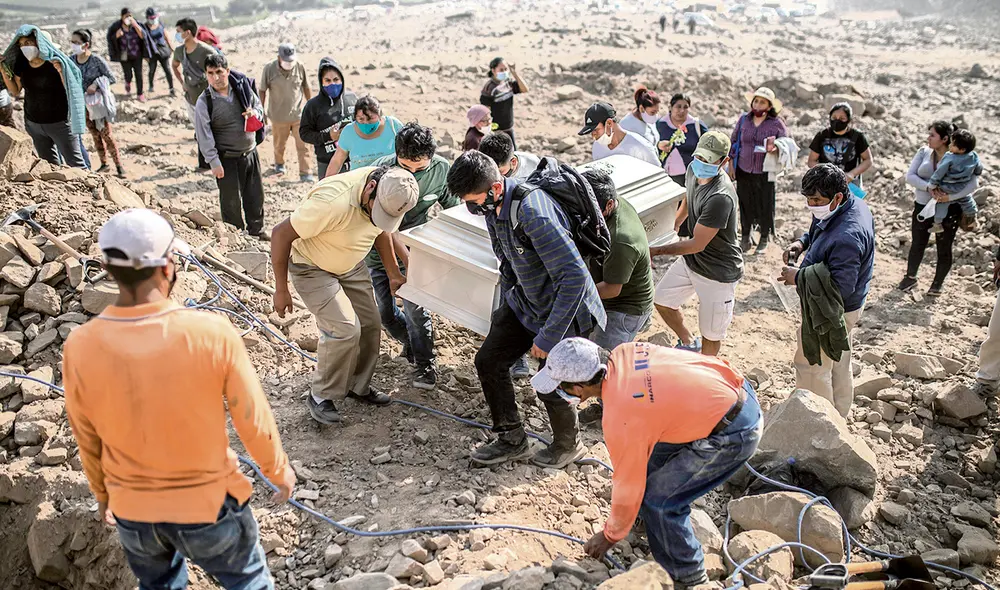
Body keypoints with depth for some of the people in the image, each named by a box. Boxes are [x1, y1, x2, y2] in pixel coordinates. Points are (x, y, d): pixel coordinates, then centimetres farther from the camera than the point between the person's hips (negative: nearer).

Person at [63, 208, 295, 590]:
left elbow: (88, 440, -2)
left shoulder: (80, 347, -17)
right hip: (207, 502, -3)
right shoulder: (211, 333, -26)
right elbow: (252, 419, -15)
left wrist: (102, 493, 17)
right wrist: (279, 470, 4)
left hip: (132, 508, 3)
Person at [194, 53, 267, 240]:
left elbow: (259, 107, 14)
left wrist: (255, 113, -10)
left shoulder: (242, 87, -2)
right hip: (227, 159, -4)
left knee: (256, 194, 15)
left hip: (250, 152, 4)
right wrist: (214, 162, -15)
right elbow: (204, 135, -12)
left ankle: (257, 229, 34)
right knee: (231, 200, 6)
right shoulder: (204, 102, -13)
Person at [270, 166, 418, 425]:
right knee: (345, 328, -17)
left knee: (370, 325, 6)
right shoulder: (334, 201, -40)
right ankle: (321, 396, 3)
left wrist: (393, 273, 4)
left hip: (351, 265, 7)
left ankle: (358, 386, 28)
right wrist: (281, 290, -22)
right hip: (312, 267, -7)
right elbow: (281, 233, -30)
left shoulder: (390, 192, -17)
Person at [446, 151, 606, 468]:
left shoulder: (533, 212, -34)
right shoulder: (493, 207, -4)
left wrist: (548, 336, -29)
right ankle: (512, 440, 24)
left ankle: (568, 445, 34)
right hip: (525, 301, 9)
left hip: (564, 310, -8)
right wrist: (504, 310, 16)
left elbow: (574, 276, -35)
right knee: (488, 360, 7)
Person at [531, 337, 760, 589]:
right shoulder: (623, 352, -5)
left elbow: (628, 485, -11)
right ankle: (654, 518, 45)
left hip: (734, 432, -9)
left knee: (657, 499, -2)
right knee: (652, 457, 21)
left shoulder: (621, 418, -24)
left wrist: (610, 536, 8)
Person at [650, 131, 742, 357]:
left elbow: (697, 245, -28)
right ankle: (688, 343, 43)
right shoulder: (694, 170, -6)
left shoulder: (720, 197, -34)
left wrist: (656, 251, -23)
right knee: (662, 299, 20)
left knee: (711, 333, 5)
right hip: (691, 260, 9)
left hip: (718, 272, -9)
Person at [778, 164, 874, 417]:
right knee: (839, 364, 25)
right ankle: (838, 418, 45)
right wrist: (802, 242, -4)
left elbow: (841, 287, -35)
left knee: (811, 368, 7)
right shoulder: (853, 204, -5)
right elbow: (817, 230, 15)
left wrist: (799, 277, -26)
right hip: (846, 309, 10)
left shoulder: (846, 237, -36)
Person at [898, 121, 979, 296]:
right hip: (922, 207, 3)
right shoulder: (924, 152, -1)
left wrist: (949, 196, -27)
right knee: (917, 244, 14)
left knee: (944, 248, 9)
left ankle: (938, 283, 26)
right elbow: (910, 176, -7)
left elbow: (973, 183, -17)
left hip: (948, 211, -3)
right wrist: (929, 187, -23)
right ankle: (910, 278, 32)